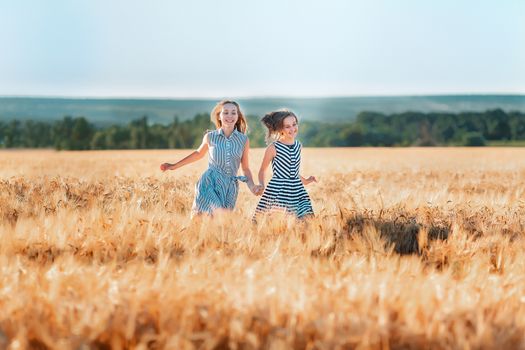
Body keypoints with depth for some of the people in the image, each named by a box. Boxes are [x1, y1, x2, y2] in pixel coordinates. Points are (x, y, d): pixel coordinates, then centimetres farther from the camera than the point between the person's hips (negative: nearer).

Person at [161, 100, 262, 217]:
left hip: (230, 187, 2)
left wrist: (252, 186, -5)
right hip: (209, 183, -2)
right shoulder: (210, 137, 4)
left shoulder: (244, 140, 4)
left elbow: (245, 168, 13)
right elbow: (199, 153, 24)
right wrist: (174, 166, 27)